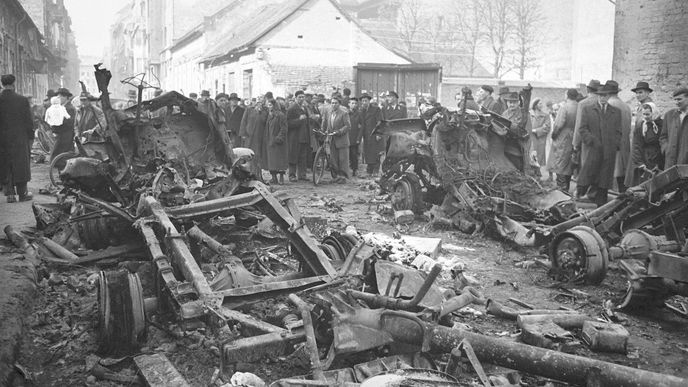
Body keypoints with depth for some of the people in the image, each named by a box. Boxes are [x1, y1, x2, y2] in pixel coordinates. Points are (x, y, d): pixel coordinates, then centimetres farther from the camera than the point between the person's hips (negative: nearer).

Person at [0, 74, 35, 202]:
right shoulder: (22, 100, -9)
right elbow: (29, 120, -5)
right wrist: (31, 136, 4)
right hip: (20, 138, -2)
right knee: (21, 164, 7)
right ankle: (22, 193, 11)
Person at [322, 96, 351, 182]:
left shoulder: (344, 113, -5)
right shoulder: (328, 113, 11)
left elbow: (348, 126, -11)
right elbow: (324, 125, 22)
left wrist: (338, 132, -19)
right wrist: (324, 131, 6)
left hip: (342, 139, -5)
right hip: (331, 140, 5)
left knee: (342, 159, -3)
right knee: (333, 160, 4)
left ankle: (343, 176, 4)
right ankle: (336, 176, 13)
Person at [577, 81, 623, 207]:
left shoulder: (616, 112, 16)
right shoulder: (587, 109, 9)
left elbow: (618, 132, 14)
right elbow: (582, 129, 1)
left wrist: (614, 146, -1)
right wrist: (593, 142, -11)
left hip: (609, 153, 2)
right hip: (592, 150, -2)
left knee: (603, 184, 4)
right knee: (587, 177, -7)